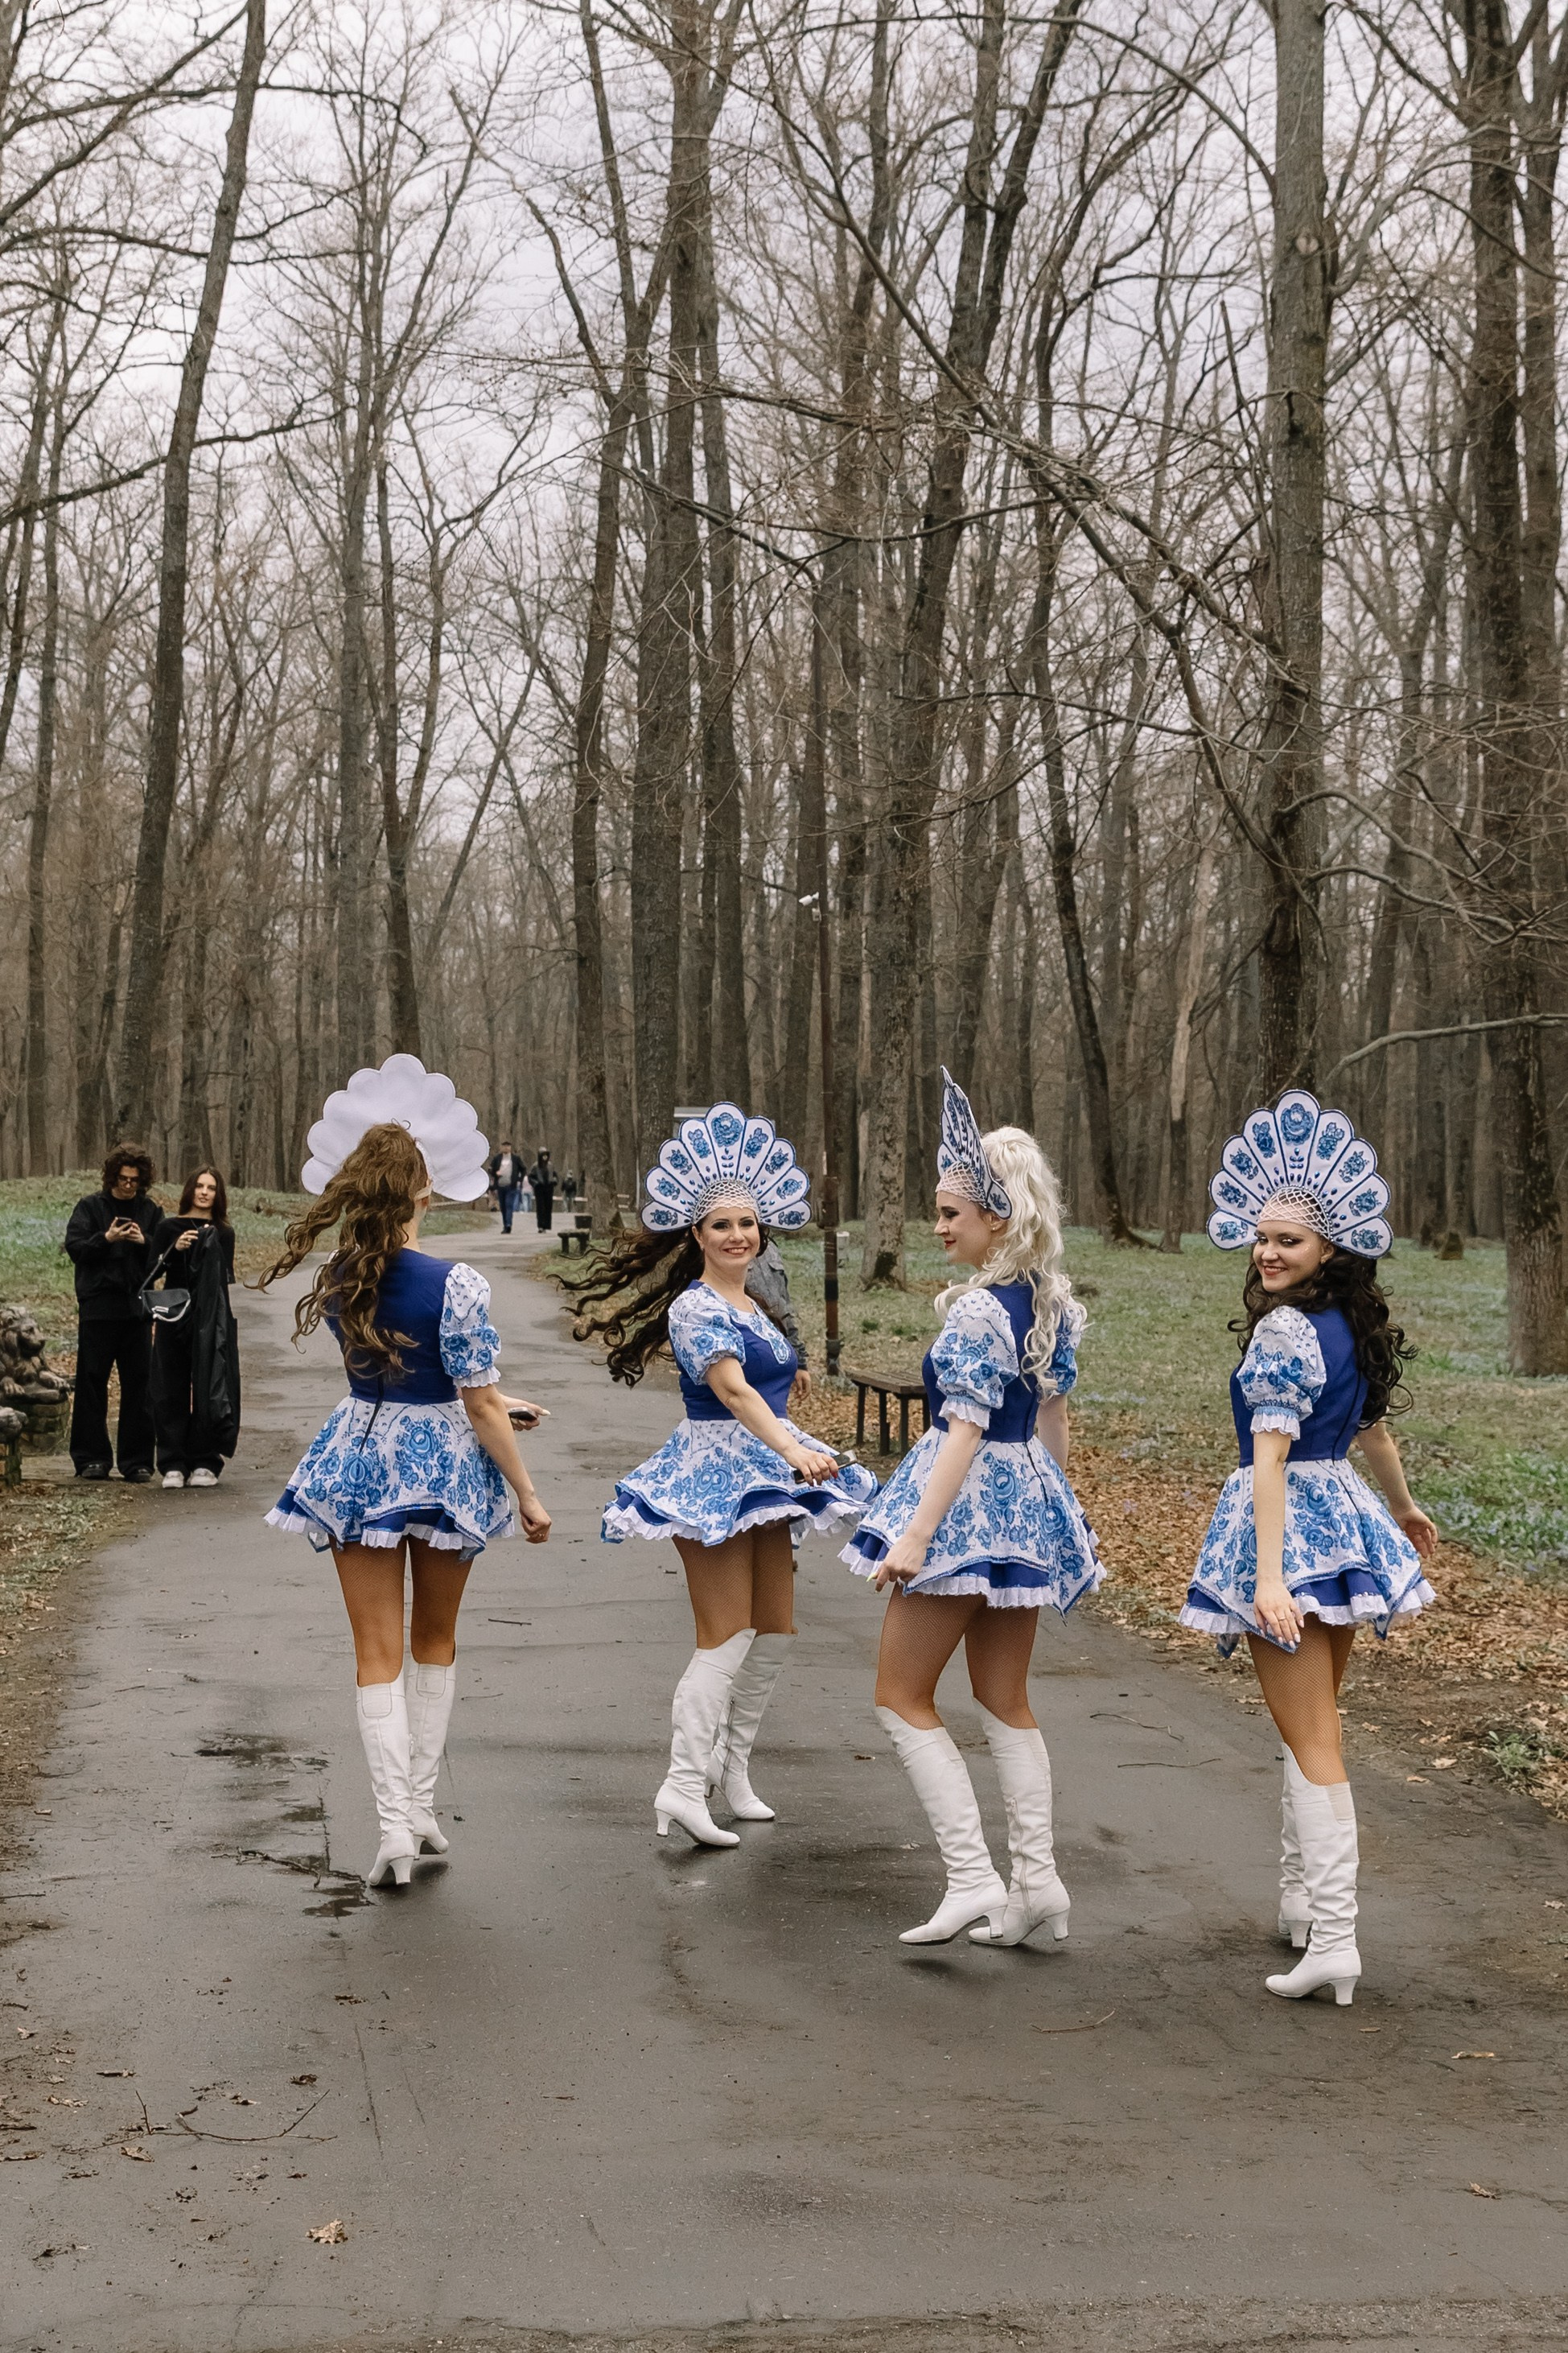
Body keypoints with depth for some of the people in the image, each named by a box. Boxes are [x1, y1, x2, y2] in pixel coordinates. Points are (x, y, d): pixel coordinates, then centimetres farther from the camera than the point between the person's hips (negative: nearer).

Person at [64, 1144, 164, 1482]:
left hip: (137, 1308, 2)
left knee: (139, 1384, 2)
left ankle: (136, 1460, 8)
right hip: (98, 1308, -2)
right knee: (92, 1382, 0)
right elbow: (74, 1248, -4)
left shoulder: (151, 1212, 10)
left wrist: (144, 1242, -13)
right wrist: (106, 1239, -18)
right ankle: (92, 1457, 7)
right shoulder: (90, 1207, 4)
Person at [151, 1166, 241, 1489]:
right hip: (175, 1318, -1)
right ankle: (173, 1465, 3)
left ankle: (205, 1463, 6)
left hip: (213, 1321, 1)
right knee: (173, 1391, -1)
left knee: (210, 1391, 0)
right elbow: (153, 1271, -4)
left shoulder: (223, 1233, 11)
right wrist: (174, 1249, -19)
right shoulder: (170, 1228, 4)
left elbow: (227, 1279, 12)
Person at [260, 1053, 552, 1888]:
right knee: (435, 1640, 19)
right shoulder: (455, 1284, -20)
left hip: (360, 1458, 2)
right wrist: (527, 1494, -6)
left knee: (378, 1653, 6)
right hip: (442, 1461, -2)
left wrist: (492, 1402, 20)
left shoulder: (337, 1283, -3)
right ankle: (422, 1808, 24)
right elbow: (480, 1404, -16)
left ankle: (396, 1826, -2)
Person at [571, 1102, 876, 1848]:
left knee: (776, 1630, 12)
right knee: (727, 1638, -12)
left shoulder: (747, 1305, 15)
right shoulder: (696, 1306, -14)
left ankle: (732, 1769, 22)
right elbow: (733, 1389, -28)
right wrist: (795, 1451, -39)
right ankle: (683, 1786, -12)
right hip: (715, 1473, -9)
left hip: (760, 1473, 9)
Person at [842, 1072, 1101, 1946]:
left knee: (903, 1696, 3)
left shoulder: (978, 1310, -20)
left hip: (972, 1502, -9)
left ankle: (974, 1879, -4)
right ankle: (1038, 1880, 16)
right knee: (1006, 1699, 16)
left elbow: (966, 1430, -24)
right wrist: (1059, 1498, 26)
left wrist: (915, 1536, -26)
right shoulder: (1051, 1301, 6)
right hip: (1031, 1497, 9)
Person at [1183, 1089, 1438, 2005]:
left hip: (1289, 1526, -8)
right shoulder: (1352, 1324, 8)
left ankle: (1332, 1942, -7)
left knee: (1311, 1742, -7)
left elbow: (1271, 1459, -24)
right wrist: (1404, 1508, 38)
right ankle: (1303, 1902, 33)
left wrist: (1268, 1576, -28)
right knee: (1316, 1727, 20)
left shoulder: (1281, 1331, -18)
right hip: (1345, 1519, 9)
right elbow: (1373, 1425, 23)